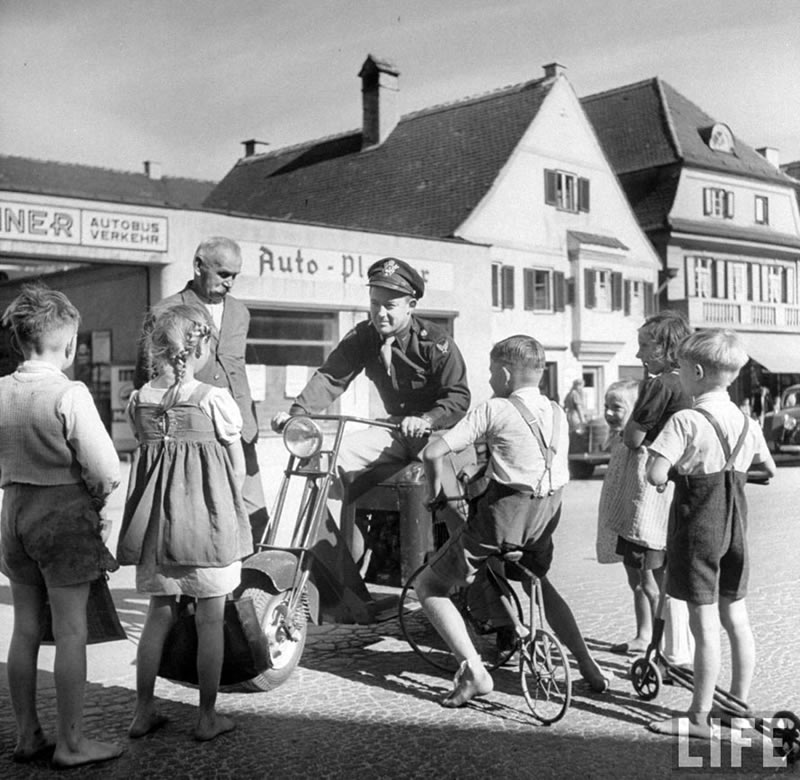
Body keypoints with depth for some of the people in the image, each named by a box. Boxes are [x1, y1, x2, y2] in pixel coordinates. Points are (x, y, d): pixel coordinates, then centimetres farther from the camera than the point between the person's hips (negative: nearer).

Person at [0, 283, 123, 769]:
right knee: (71, 631, 3)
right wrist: (96, 501, 2)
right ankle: (71, 743, 12)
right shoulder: (69, 394, -18)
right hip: (65, 512, -7)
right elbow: (106, 470, -17)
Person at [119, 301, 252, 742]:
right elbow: (237, 465, -4)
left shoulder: (139, 400, 2)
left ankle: (143, 711, 22)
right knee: (210, 618, 7)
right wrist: (232, 509, 12)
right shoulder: (214, 399, -10)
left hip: (155, 518, 4)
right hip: (207, 515, -4)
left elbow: (146, 451, 7)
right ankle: (208, 716, 15)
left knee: (159, 612, 16)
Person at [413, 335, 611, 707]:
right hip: (548, 510, 7)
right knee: (537, 582, 35)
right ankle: (589, 666, 32)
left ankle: (473, 670, -4)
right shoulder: (557, 414, 10)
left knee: (428, 586, 7)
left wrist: (437, 488, 7)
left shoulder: (495, 410, -8)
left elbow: (433, 452, -13)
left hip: (503, 510, -6)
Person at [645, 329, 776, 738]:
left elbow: (655, 474, -25)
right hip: (735, 523, 7)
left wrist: (675, 471, -5)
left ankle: (700, 716, 10)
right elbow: (770, 470, 19)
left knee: (704, 624, 0)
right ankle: (739, 705, 25)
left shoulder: (685, 421, -17)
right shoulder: (747, 423, 4)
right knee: (736, 619, 14)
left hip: (697, 524, -6)